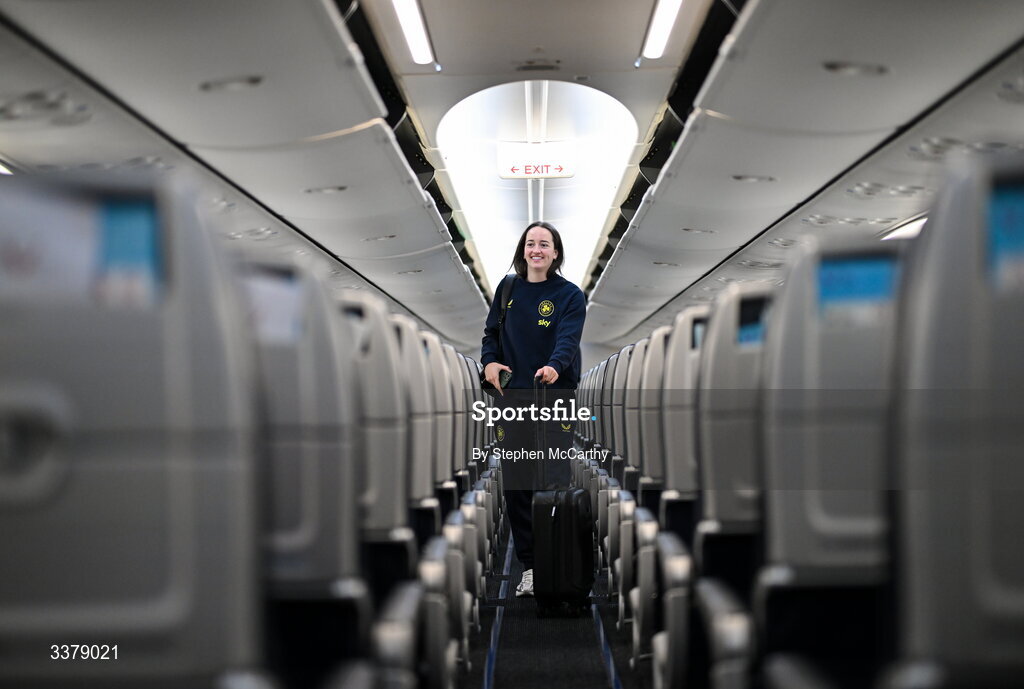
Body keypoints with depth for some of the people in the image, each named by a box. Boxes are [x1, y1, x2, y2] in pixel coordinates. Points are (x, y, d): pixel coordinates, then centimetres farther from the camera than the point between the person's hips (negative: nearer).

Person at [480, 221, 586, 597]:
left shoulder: (570, 295, -3)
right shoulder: (508, 288, 10)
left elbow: (568, 338, -18)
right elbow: (492, 332, 15)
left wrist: (554, 367, -38)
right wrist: (490, 361, -6)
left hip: (554, 396, -4)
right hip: (512, 396, 4)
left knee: (553, 481, -8)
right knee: (515, 484, 3)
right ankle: (529, 565, 12)